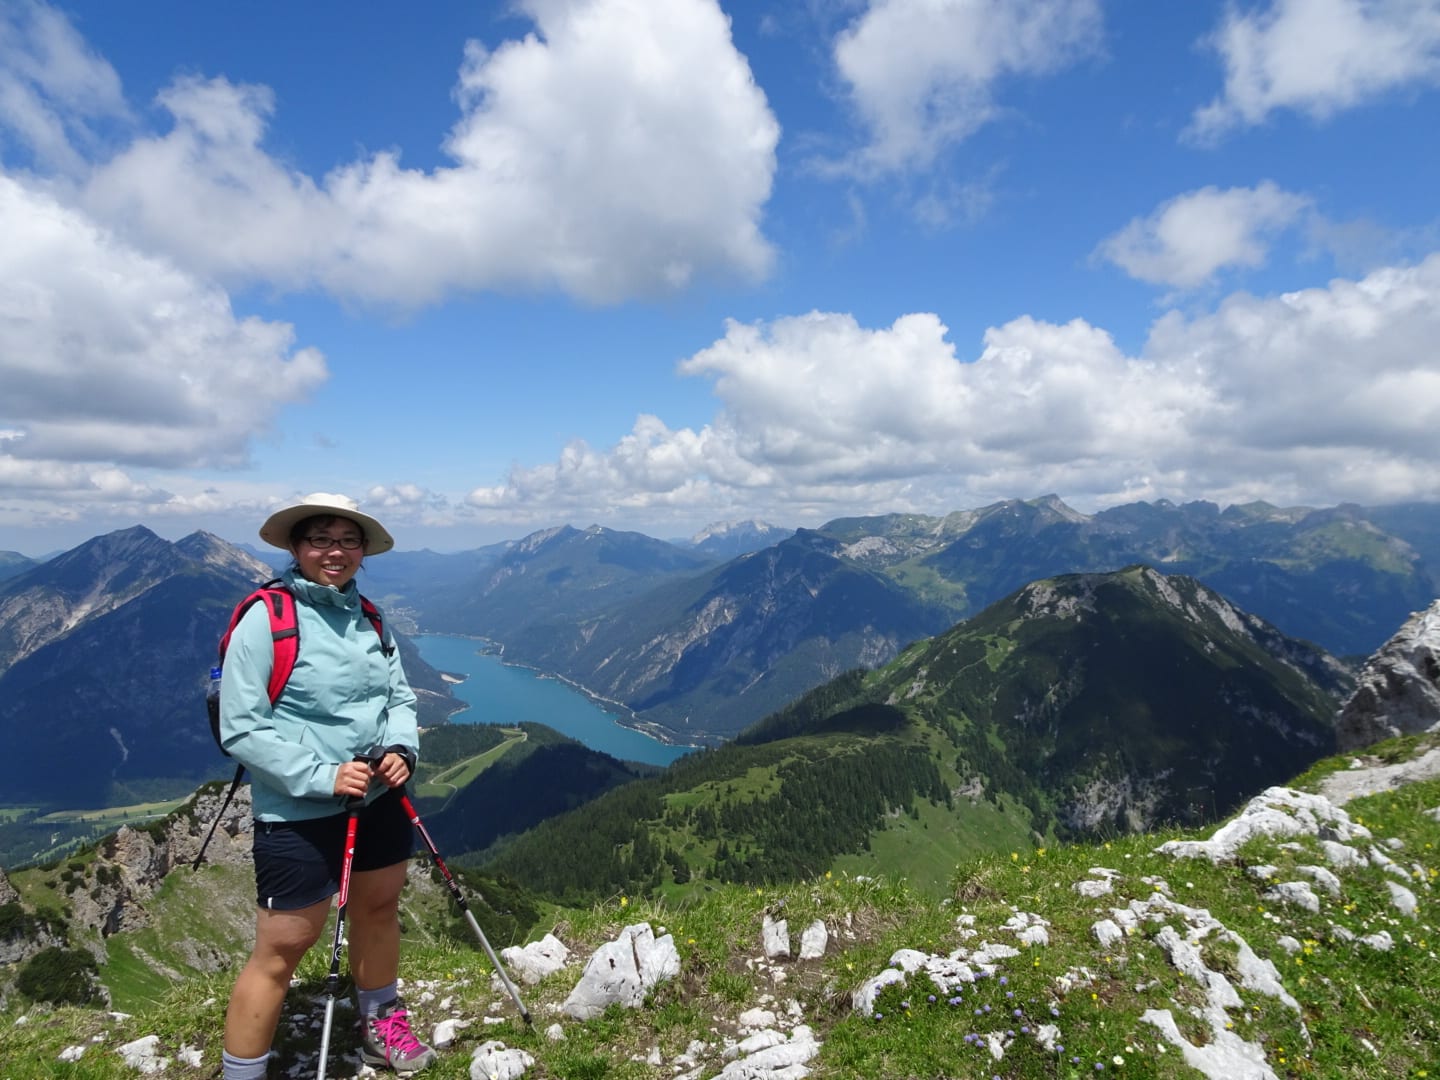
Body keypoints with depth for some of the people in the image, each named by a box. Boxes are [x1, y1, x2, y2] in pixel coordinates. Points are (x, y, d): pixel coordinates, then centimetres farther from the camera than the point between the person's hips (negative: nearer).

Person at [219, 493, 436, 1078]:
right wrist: (320, 776, -22)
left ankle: (381, 1027, 43)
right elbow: (240, 727, -16)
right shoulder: (265, 618, -15)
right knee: (281, 948, 1)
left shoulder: (368, 618, 4)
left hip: (380, 801, 7)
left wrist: (401, 748, -8)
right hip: (299, 815, -6)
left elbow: (400, 696, 11)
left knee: (378, 910, 21)